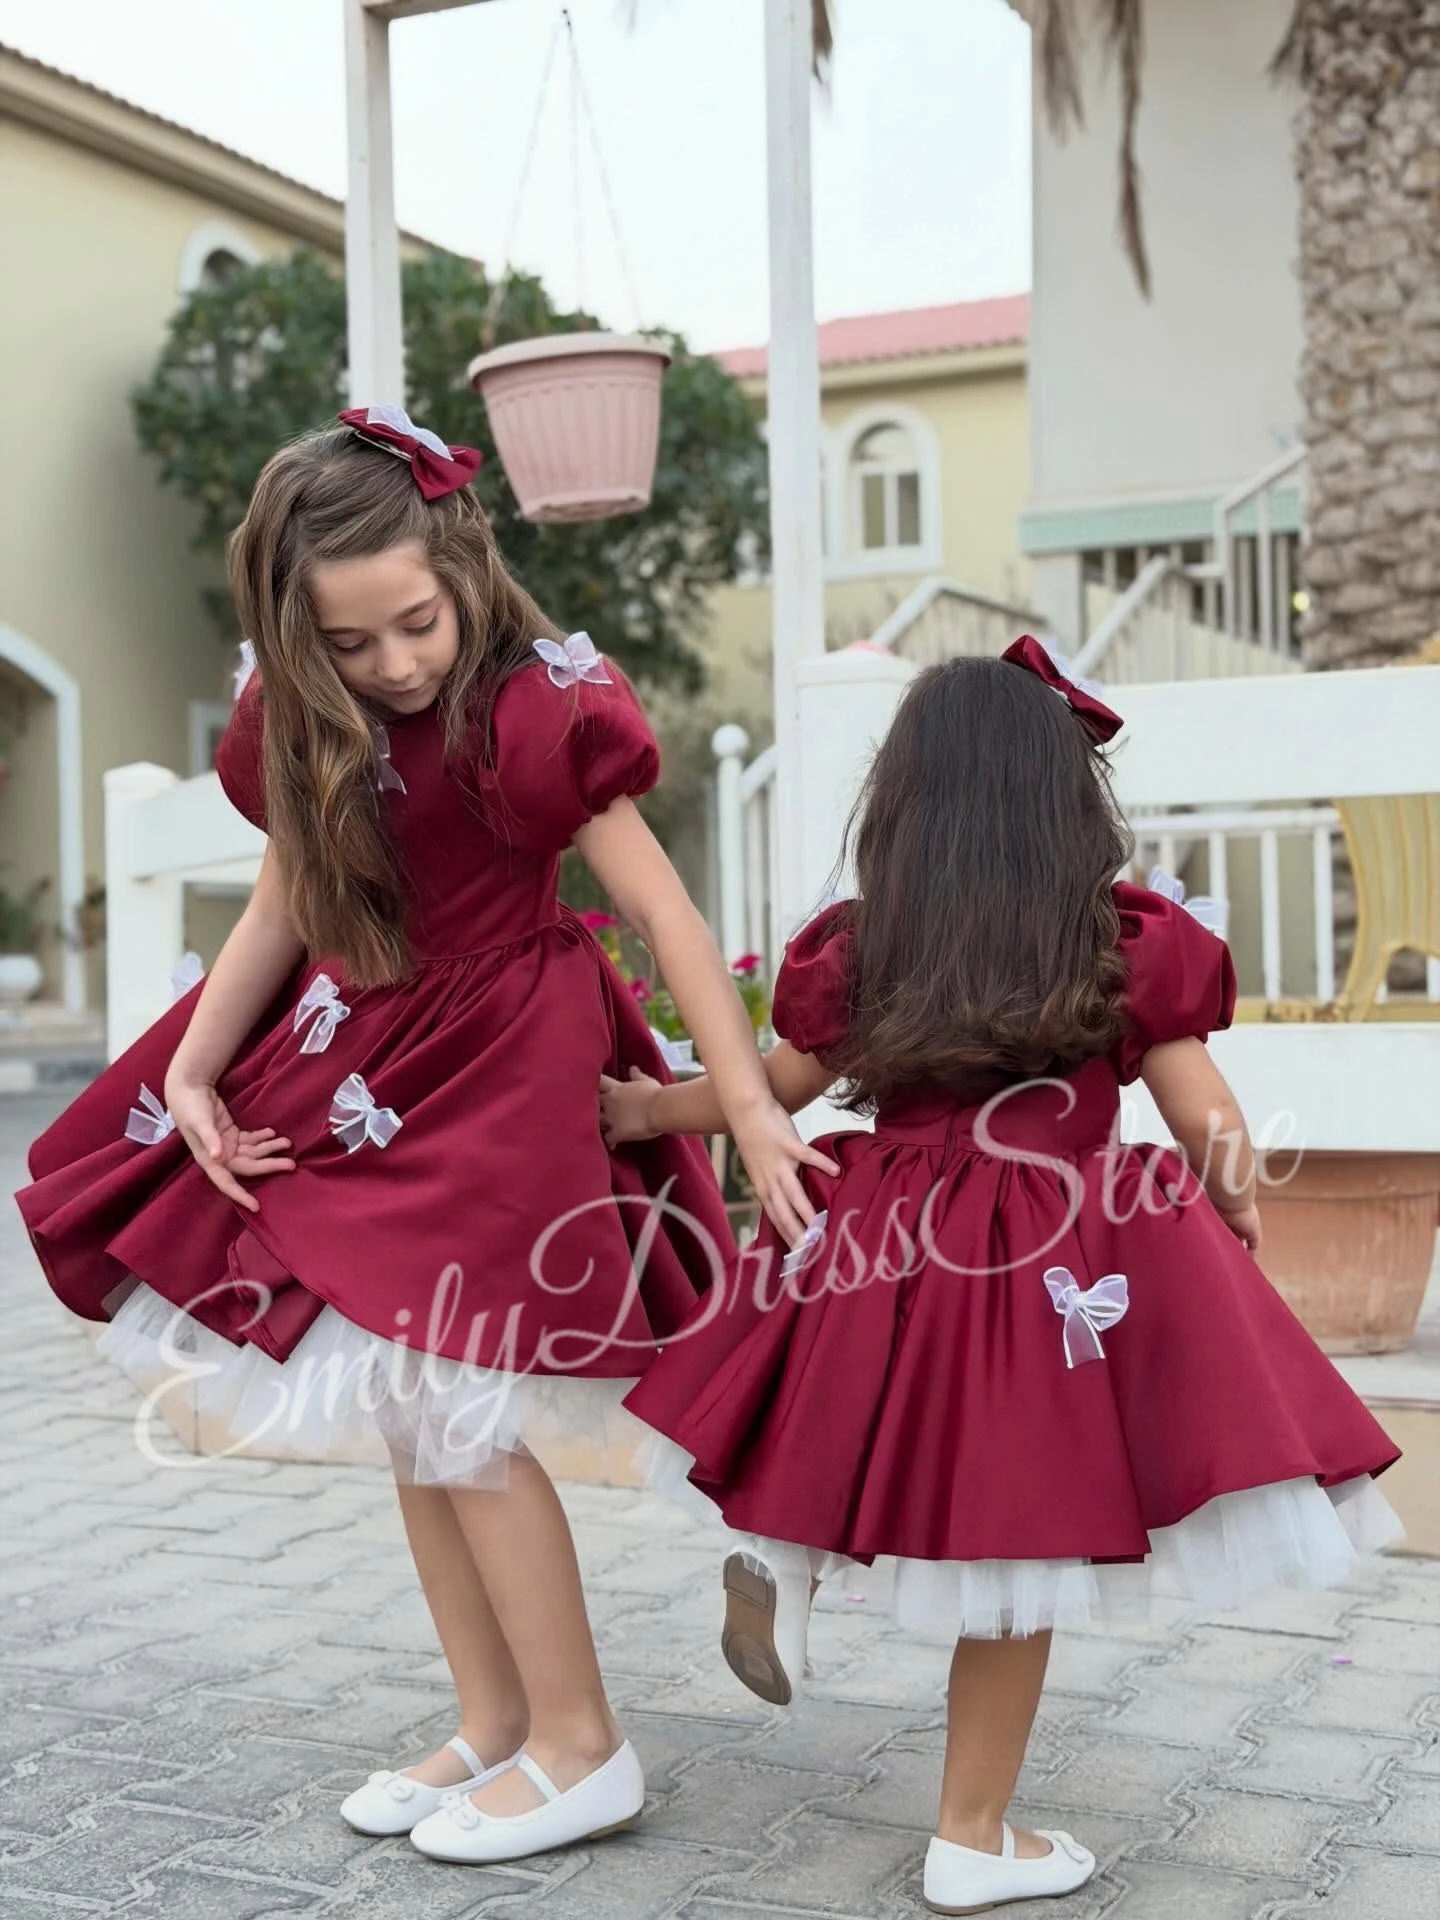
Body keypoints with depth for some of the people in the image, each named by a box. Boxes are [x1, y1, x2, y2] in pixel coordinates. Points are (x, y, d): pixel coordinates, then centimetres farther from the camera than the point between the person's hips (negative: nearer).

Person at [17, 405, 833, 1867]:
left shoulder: (534, 709, -17)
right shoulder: (305, 727, 2)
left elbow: (663, 908, -16)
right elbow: (283, 913, 9)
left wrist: (750, 1105, -20)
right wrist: (192, 1074, 1)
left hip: (503, 1078, -7)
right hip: (365, 1073, 7)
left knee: (459, 1418, -6)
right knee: (406, 1421, 11)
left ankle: (583, 1751, 10)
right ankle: (492, 1730, 26)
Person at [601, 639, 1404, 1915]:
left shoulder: (853, 955, 1)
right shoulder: (1135, 946, -3)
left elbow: (770, 1092, 13)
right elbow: (1213, 1127, 2)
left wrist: (640, 1111, 30)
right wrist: (1237, 1199, 24)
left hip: (886, 1258, 3)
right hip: (1065, 1273, -3)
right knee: (1019, 1561, 8)